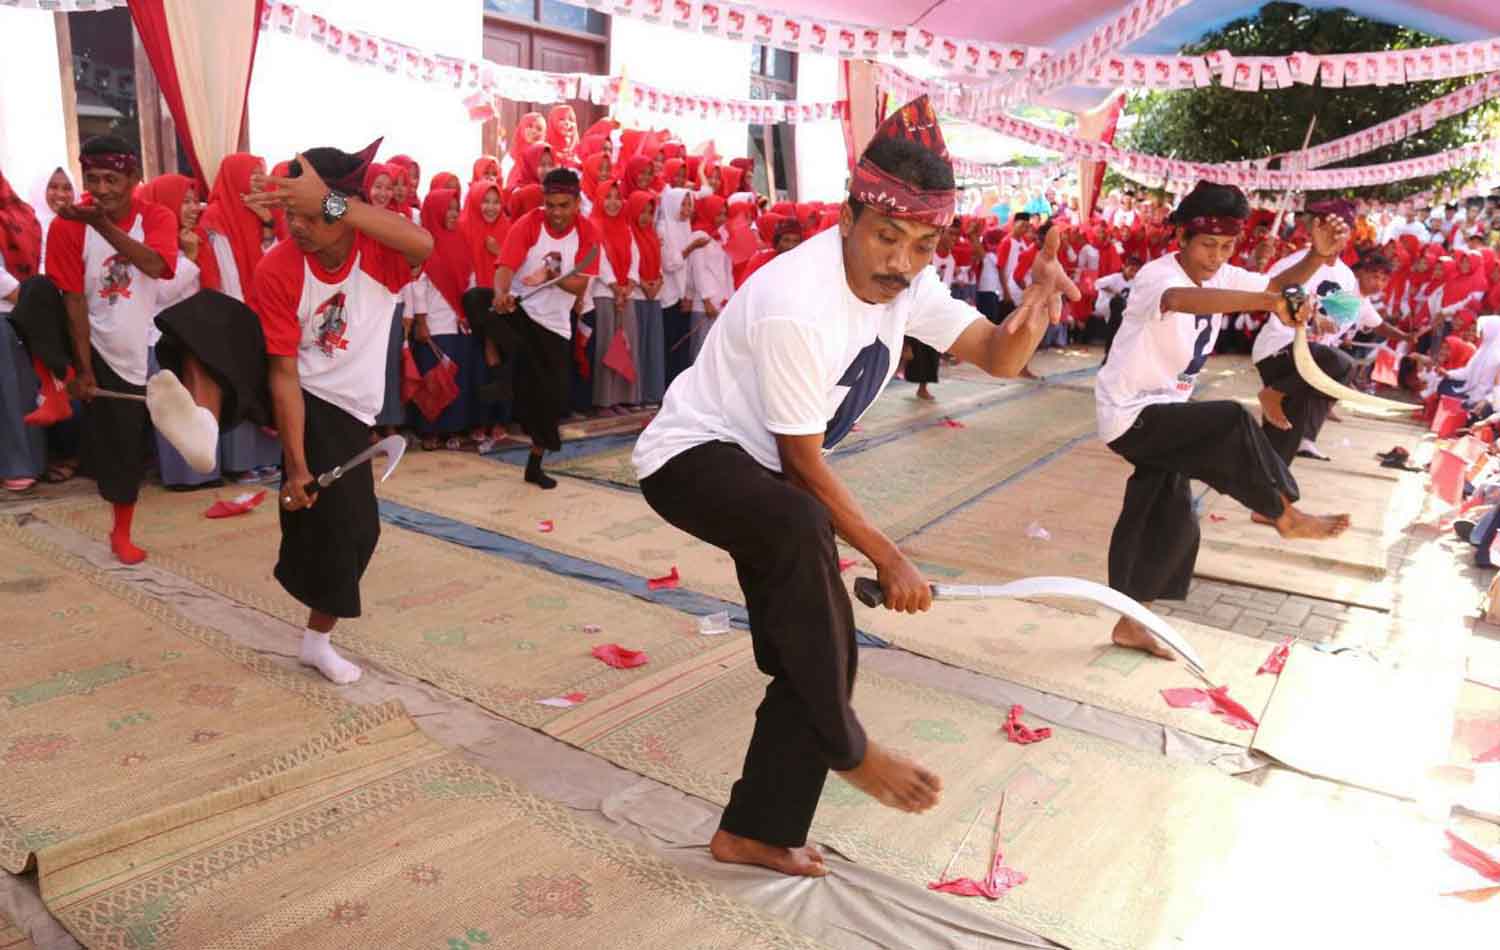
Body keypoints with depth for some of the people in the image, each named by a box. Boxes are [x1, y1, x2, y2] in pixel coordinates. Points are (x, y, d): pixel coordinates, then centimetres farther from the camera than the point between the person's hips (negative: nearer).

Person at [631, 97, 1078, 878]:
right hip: (690, 455, -8)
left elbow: (994, 357, -3)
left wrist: (1030, 323, -27)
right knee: (801, 530, -40)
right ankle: (848, 749, -20)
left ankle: (753, 832, 18)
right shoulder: (798, 307, -31)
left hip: (767, 473, 8)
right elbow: (803, 461, -24)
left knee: (818, 654, 3)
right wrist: (888, 557, -19)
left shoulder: (905, 282, -6)